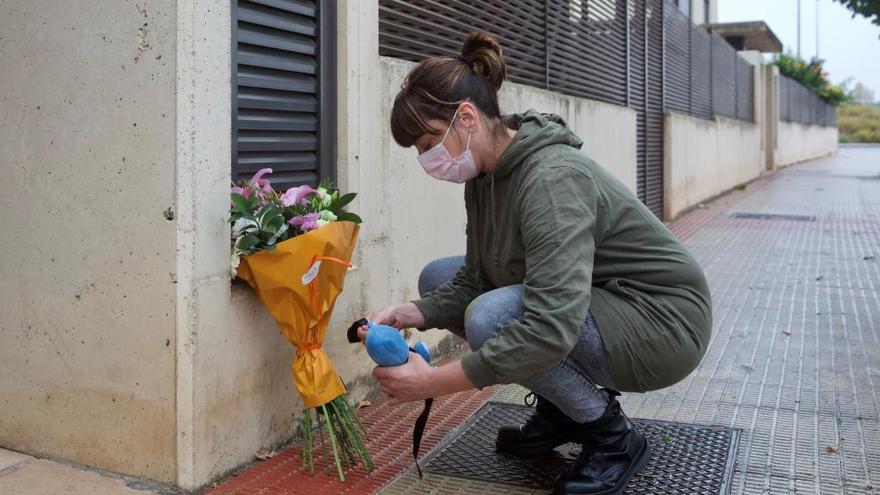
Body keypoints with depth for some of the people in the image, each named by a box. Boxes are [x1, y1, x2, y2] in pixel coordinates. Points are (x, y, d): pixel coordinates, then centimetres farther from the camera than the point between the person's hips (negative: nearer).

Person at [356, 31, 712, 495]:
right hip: (583, 305, 9)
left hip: (663, 321, -9)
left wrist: (433, 382, -36)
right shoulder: (485, 173, -3)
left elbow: (551, 327, -40)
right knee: (436, 278, 3)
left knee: (492, 321, -32)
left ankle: (612, 437, -5)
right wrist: (408, 314, -18)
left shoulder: (551, 177, -31)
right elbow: (474, 279, 0)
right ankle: (559, 411, 12)